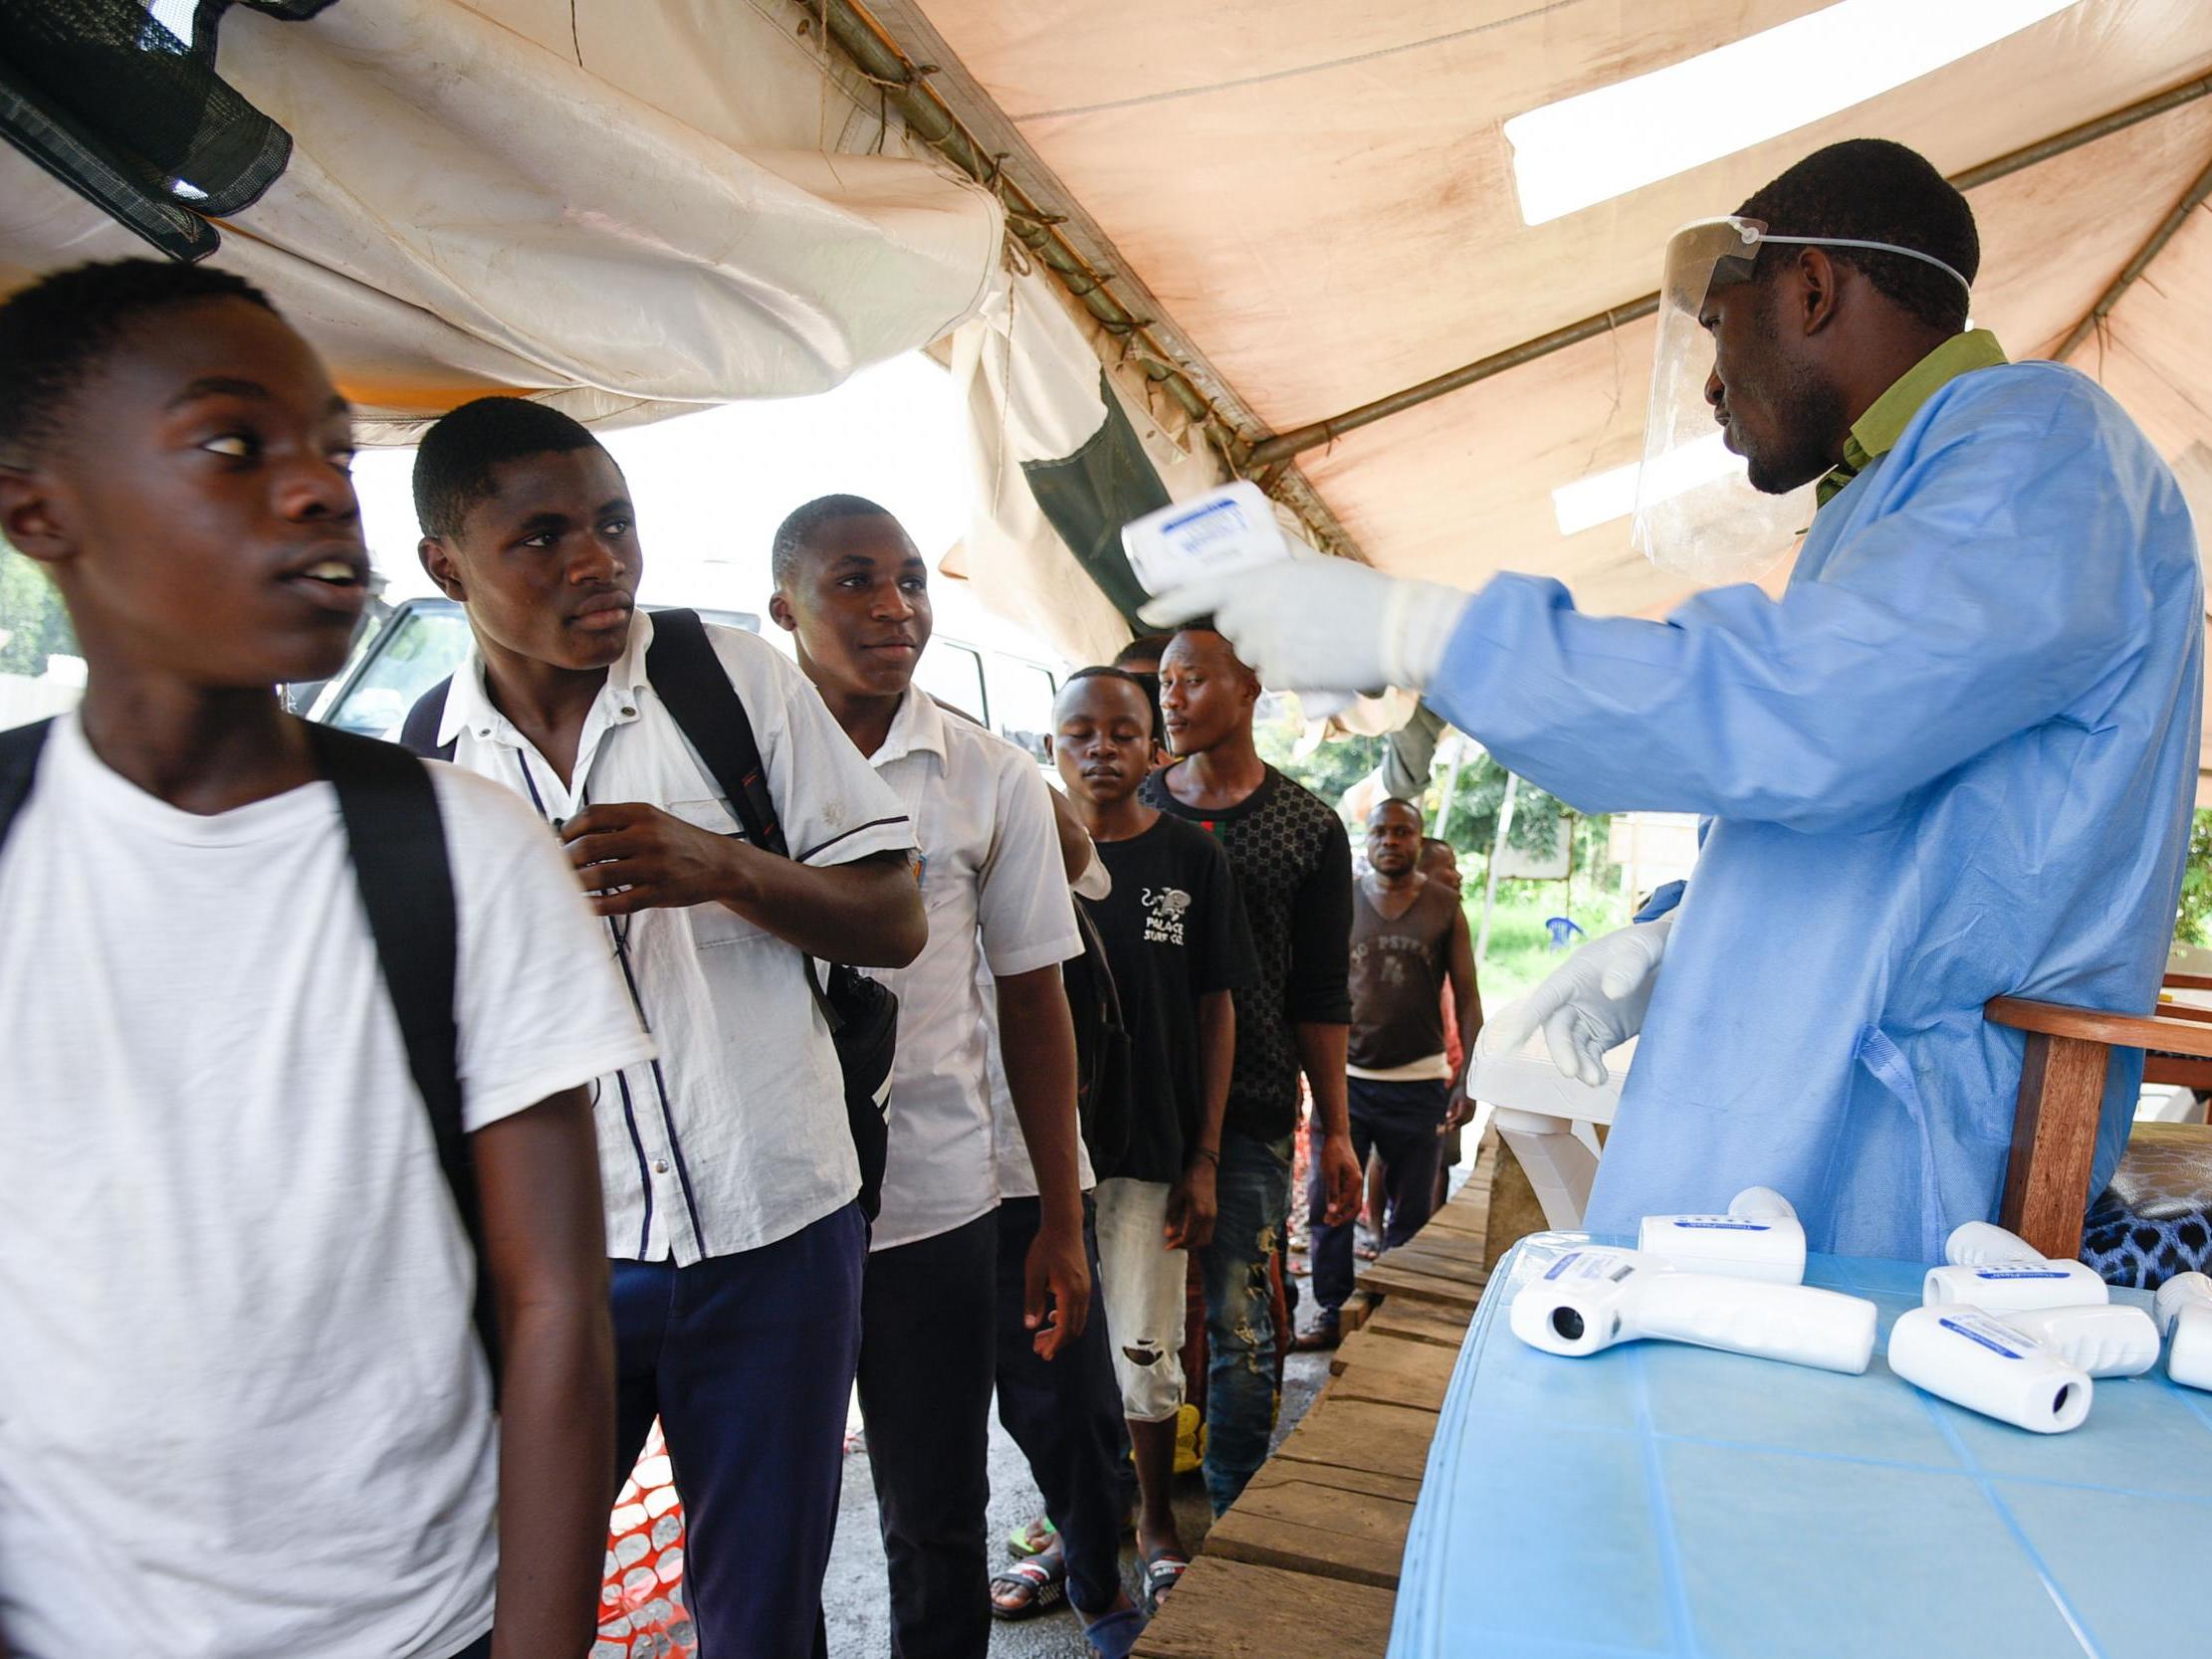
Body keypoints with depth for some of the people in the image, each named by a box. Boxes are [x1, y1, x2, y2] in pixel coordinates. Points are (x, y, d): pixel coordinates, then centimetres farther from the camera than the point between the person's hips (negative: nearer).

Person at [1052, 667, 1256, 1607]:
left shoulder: (1191, 857, -2)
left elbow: (1215, 1010, 1)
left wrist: (1204, 1158, -2)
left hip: (1152, 1145, -1)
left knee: (1144, 1352, 9)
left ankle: (1155, 1519, 33)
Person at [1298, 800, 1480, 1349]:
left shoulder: (1446, 907, 3)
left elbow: (1466, 995, 5)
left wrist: (1468, 1075, -2)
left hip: (1418, 1082, 0)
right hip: (1346, 1077, 0)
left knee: (1410, 1212, 10)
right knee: (1327, 1204, 2)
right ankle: (1330, 1313, 16)